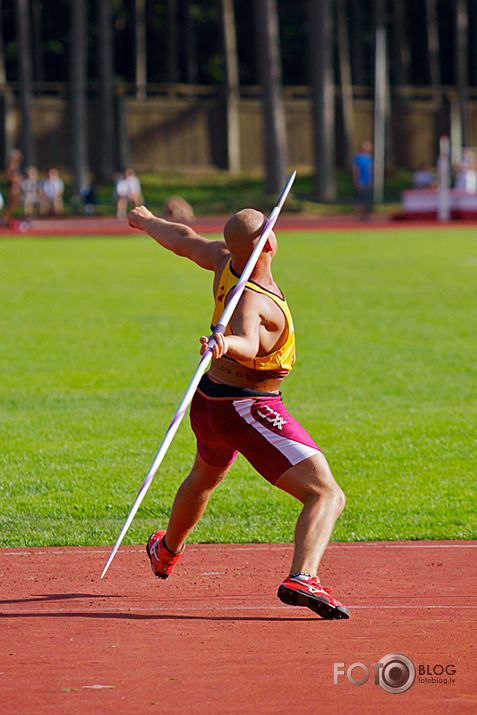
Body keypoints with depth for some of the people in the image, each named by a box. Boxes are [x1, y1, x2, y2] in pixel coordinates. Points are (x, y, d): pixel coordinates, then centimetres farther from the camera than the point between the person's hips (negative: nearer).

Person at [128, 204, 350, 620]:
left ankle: (166, 552, 63)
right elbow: (248, 343, -49)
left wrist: (146, 221, 31)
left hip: (210, 399, 10)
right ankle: (302, 579, -42)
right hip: (250, 410, -10)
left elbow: (183, 239, 12)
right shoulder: (250, 299, -30)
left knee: (205, 477, 39)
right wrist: (227, 344, -72)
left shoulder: (227, 260, -7)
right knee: (327, 495, -20)